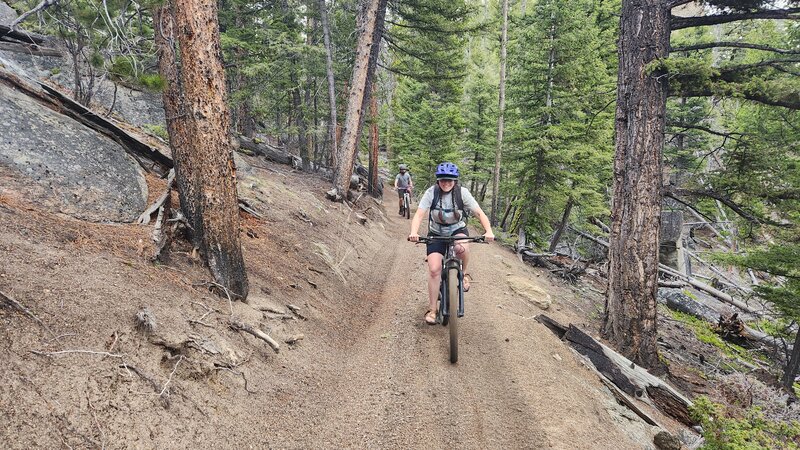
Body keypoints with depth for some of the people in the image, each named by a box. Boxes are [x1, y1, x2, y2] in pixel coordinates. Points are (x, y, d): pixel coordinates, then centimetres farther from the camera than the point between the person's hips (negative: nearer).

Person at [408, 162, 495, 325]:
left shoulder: (462, 192, -16)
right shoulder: (431, 192, -17)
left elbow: (479, 213, -19)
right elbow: (419, 214, -24)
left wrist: (488, 231, -36)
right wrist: (413, 232, -43)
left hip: (458, 230, 0)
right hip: (436, 234, 0)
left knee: (461, 248, -36)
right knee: (434, 269, -14)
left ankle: (464, 273, -3)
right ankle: (432, 310, 1)